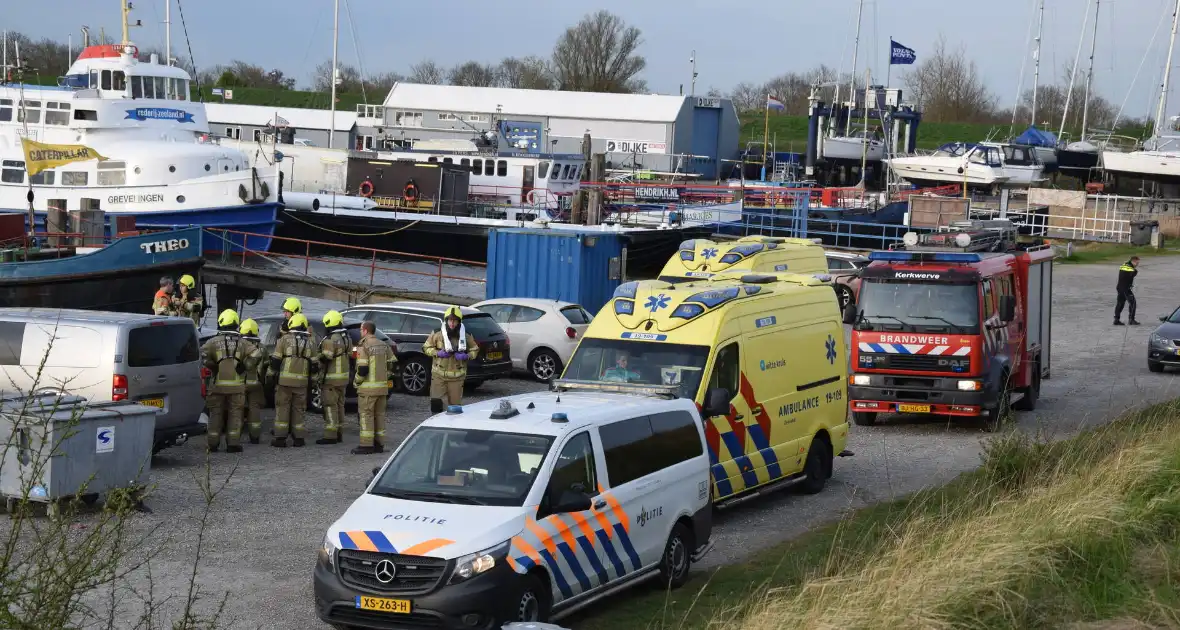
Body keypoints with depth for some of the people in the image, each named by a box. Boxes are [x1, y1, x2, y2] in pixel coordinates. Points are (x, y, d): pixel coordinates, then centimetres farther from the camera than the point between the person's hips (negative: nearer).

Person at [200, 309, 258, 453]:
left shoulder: (214, 342, 0)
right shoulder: (242, 342, 3)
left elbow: (203, 354, -14)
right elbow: (254, 354, -11)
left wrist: (212, 367, -2)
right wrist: (244, 367, -1)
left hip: (218, 384, 0)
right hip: (237, 386, 0)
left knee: (216, 414, 10)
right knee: (235, 414, 5)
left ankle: (213, 444, 11)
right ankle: (232, 443, 0)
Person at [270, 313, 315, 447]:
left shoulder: (285, 339, -3)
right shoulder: (309, 342, 7)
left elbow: (275, 360, -4)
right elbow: (314, 364, 7)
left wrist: (273, 372, 11)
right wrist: (311, 377, 20)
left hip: (285, 380, -3)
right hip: (301, 381, 3)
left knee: (282, 408, 4)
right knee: (298, 409, 11)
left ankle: (280, 438, 2)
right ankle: (298, 438, 12)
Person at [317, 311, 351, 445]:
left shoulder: (331, 340, -19)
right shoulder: (346, 338, 10)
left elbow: (326, 358, -22)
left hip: (331, 378, -9)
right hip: (343, 377, 9)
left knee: (330, 406, -5)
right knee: (339, 405, 15)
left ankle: (331, 435, -5)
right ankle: (339, 434, 20)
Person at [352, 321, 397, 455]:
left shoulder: (363, 347, -13)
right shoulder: (384, 345, 10)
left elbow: (362, 369, -18)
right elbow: (392, 364, 11)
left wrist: (357, 381, -2)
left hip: (368, 388, -7)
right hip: (382, 386, 7)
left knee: (366, 415, -3)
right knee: (379, 414, 13)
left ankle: (366, 445, -5)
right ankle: (379, 444, 15)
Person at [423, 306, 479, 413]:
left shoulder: (466, 337, 1)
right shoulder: (437, 335, -4)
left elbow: (475, 350, 13)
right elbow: (426, 347, 7)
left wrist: (466, 356, -7)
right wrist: (437, 353, -11)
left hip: (457, 376, 1)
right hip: (439, 375, -1)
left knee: (454, 404, 5)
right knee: (437, 403, -7)